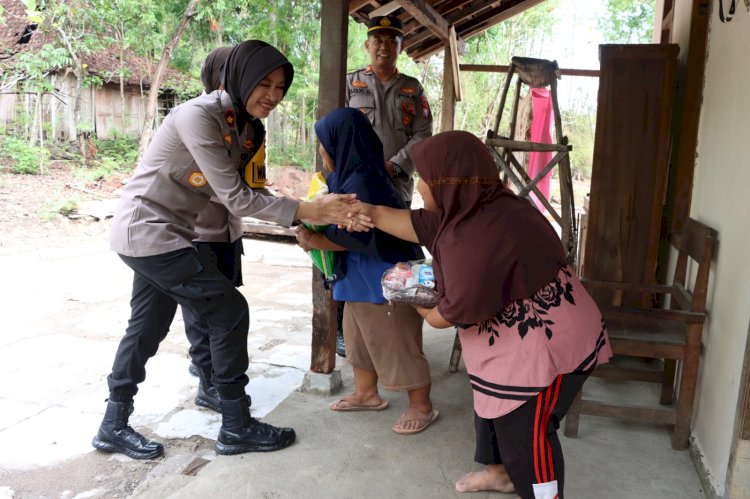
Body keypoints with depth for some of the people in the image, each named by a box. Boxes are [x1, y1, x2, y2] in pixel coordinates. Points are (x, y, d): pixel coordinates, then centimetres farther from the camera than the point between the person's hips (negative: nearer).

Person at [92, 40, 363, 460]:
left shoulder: (241, 124, 6)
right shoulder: (197, 115, -22)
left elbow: (238, 192, -2)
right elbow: (235, 198, -25)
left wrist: (303, 220, -14)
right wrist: (309, 211, -28)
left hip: (162, 234, 9)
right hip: (147, 233, -9)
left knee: (148, 327, 16)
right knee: (229, 311, -8)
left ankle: (114, 426, 33)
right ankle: (237, 427, 6)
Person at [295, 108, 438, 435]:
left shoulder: (362, 182, -24)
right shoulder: (347, 176, 6)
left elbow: (358, 236, -26)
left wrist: (314, 242, -16)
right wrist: (314, 230, -2)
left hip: (385, 280, -10)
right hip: (360, 278, 10)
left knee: (397, 345, 4)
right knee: (360, 339, 22)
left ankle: (422, 407, 22)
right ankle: (366, 394, 40)